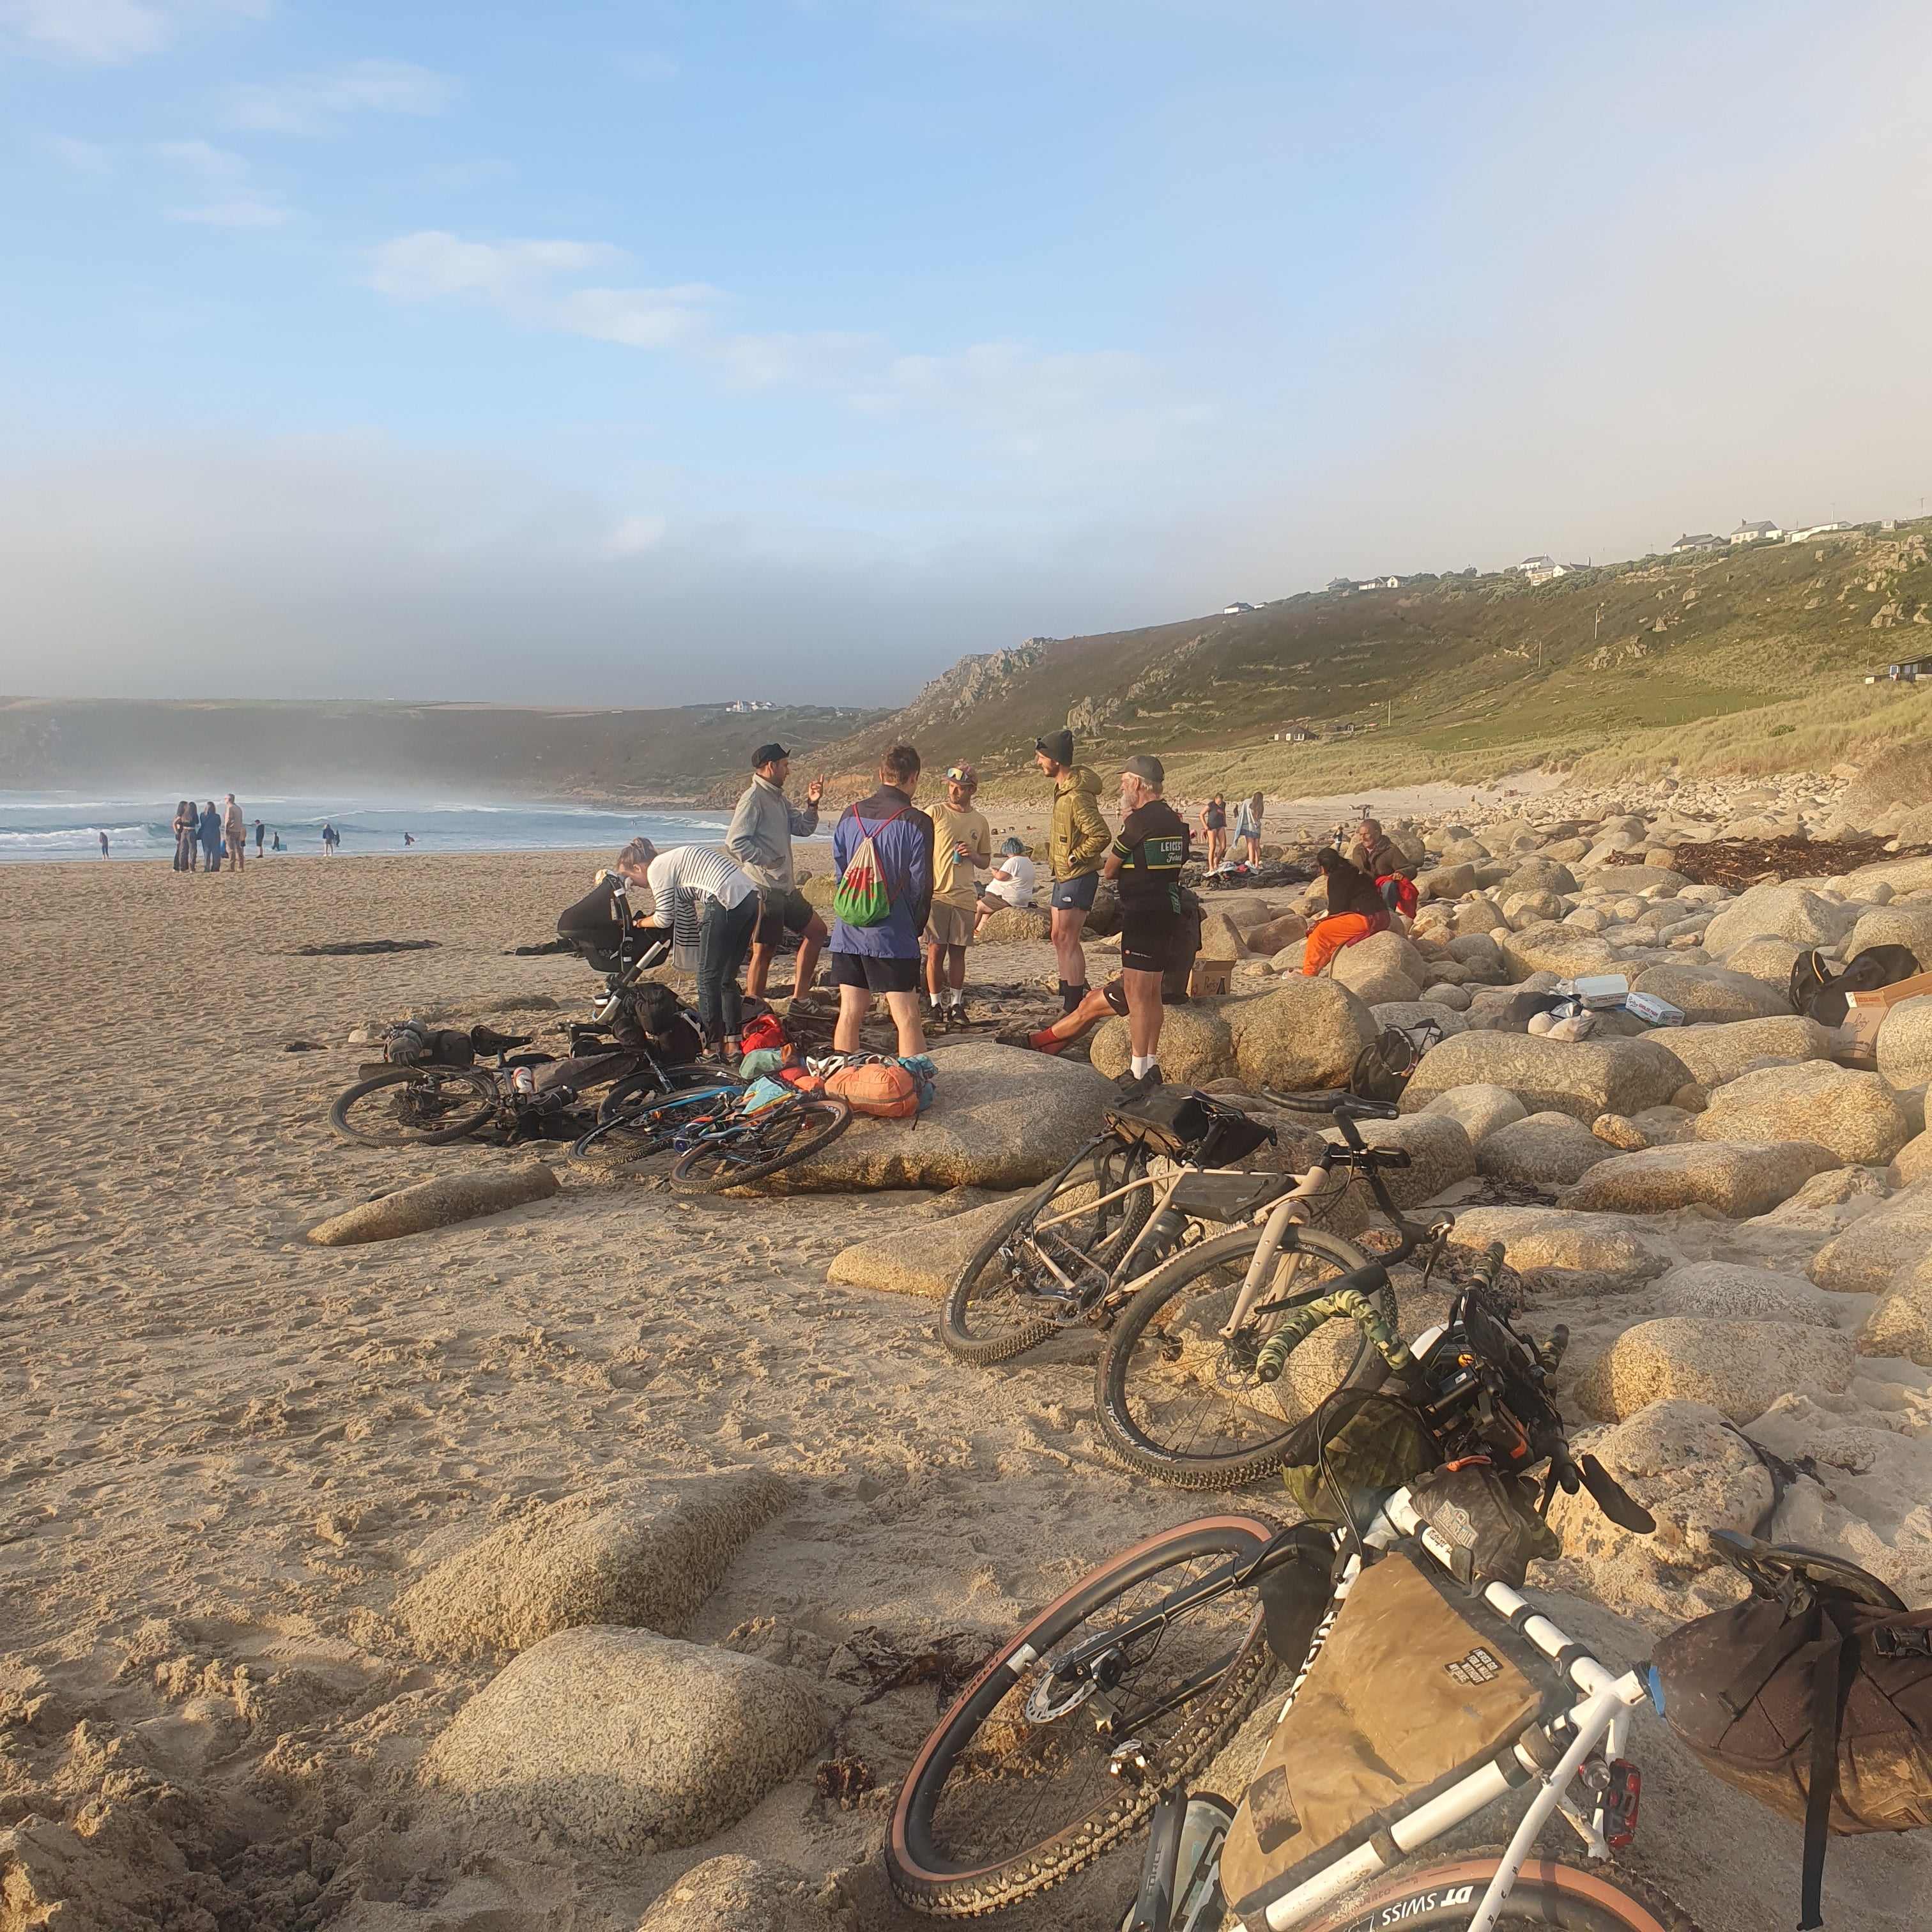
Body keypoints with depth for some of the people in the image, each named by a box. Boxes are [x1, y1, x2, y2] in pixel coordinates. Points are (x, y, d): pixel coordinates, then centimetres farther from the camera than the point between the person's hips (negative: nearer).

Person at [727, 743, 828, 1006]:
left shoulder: (779, 798, 16)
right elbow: (734, 842, -21)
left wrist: (812, 805, 2)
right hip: (764, 889, -10)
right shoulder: (753, 799, -13)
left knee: (816, 930, 16)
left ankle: (799, 998, 20)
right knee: (764, 951, -4)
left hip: (786, 887, 10)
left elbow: (803, 829, 18)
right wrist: (766, 861, -17)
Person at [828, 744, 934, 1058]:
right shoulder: (916, 822, -8)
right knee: (907, 1018, -3)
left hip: (847, 932, 5)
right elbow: (921, 884, -5)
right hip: (892, 936, -5)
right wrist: (915, 928, 10)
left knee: (850, 1013, 12)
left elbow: (839, 871, 14)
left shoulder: (850, 815, 7)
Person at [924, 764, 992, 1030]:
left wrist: (973, 855, -4)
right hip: (936, 893, -3)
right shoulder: (935, 814, 0)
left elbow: (986, 861, 19)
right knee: (936, 950, -4)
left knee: (958, 951, 6)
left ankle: (956, 1004, 14)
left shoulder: (980, 821, 10)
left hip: (965, 896, 3)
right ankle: (935, 1005, 6)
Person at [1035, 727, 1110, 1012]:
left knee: (1067, 939, -7)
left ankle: (1074, 1008, -2)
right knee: (1059, 938, 15)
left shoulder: (1077, 796, -22)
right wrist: (1057, 850, 13)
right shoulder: (1062, 788, 9)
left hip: (1078, 877, -10)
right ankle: (1069, 998, 24)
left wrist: (1074, 857, -19)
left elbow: (1100, 835, -30)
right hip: (1064, 875, 10)